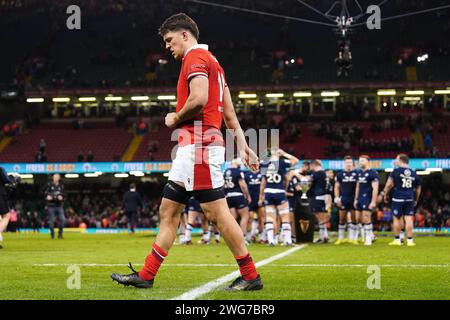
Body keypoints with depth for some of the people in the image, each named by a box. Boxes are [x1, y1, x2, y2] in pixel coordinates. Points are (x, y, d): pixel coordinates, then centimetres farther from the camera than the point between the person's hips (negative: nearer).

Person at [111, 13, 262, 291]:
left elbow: (199, 99, -23)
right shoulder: (211, 61, 24)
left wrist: (175, 118, -6)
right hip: (191, 148, 11)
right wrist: (243, 146, 21)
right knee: (168, 210, 10)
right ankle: (146, 276, 12)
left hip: (198, 143, -11)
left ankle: (250, 276, -5)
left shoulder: (196, 57, -7)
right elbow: (230, 112, 22)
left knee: (217, 212, -9)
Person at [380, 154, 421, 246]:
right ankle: (410, 240, 0)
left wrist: (385, 194, 7)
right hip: (409, 199, 3)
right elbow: (418, 189, 18)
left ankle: (397, 239, 14)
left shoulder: (396, 171, -5)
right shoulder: (414, 173, 10)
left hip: (398, 198, -3)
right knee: (409, 219, 2)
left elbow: (389, 184, -7)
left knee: (397, 219, 7)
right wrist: (416, 200, 29)